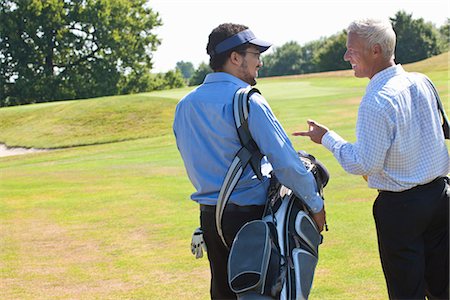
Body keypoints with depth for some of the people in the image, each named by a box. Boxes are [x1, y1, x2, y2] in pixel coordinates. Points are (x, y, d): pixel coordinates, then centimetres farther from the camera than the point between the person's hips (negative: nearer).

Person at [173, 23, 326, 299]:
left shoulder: (185, 106, 7)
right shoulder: (248, 101, -14)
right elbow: (285, 162, -17)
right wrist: (316, 204, -6)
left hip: (209, 216, 7)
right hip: (250, 214, -6)